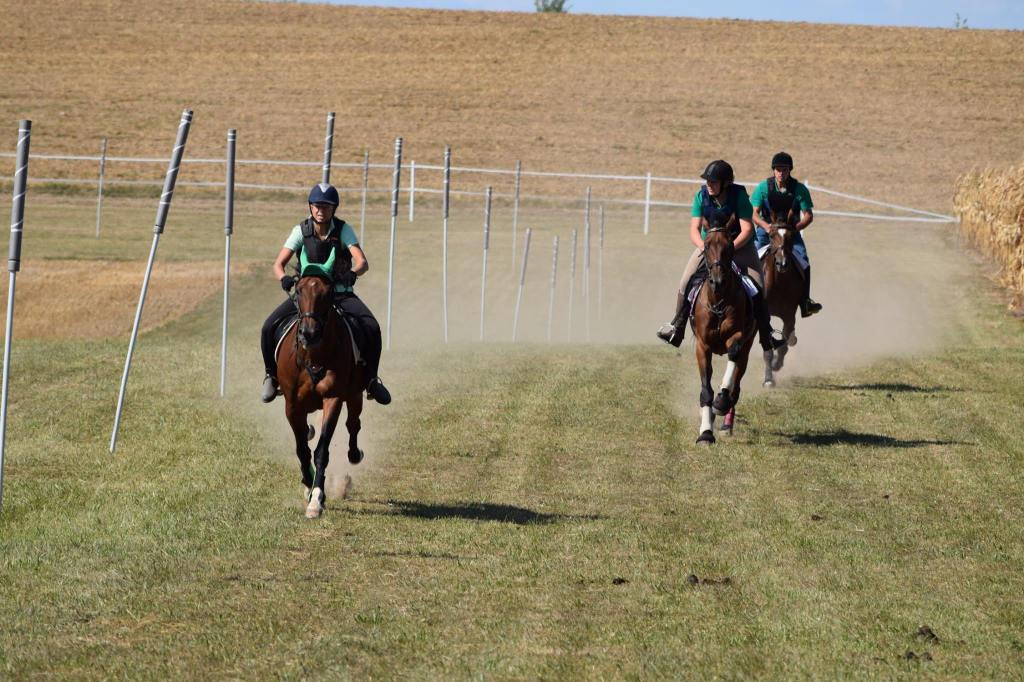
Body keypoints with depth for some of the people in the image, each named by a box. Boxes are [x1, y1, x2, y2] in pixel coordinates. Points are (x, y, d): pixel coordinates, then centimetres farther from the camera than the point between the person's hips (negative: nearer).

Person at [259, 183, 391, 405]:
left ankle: (371, 378, -4)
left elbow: (362, 262, -19)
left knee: (371, 328, -25)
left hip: (340, 293, -1)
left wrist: (352, 273, -43)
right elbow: (278, 264, -10)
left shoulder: (343, 230, -7)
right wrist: (284, 278, -34)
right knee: (270, 327, -20)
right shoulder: (301, 231, -5)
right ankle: (272, 375, 5)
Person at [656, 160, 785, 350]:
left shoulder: (739, 196, -21)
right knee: (686, 282, -14)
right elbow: (694, 230, -15)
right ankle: (676, 328, -1)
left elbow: (747, 230, -23)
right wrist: (706, 248, -33)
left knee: (758, 288, -14)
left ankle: (766, 335, -3)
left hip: (739, 244, -2)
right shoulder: (701, 196, -14)